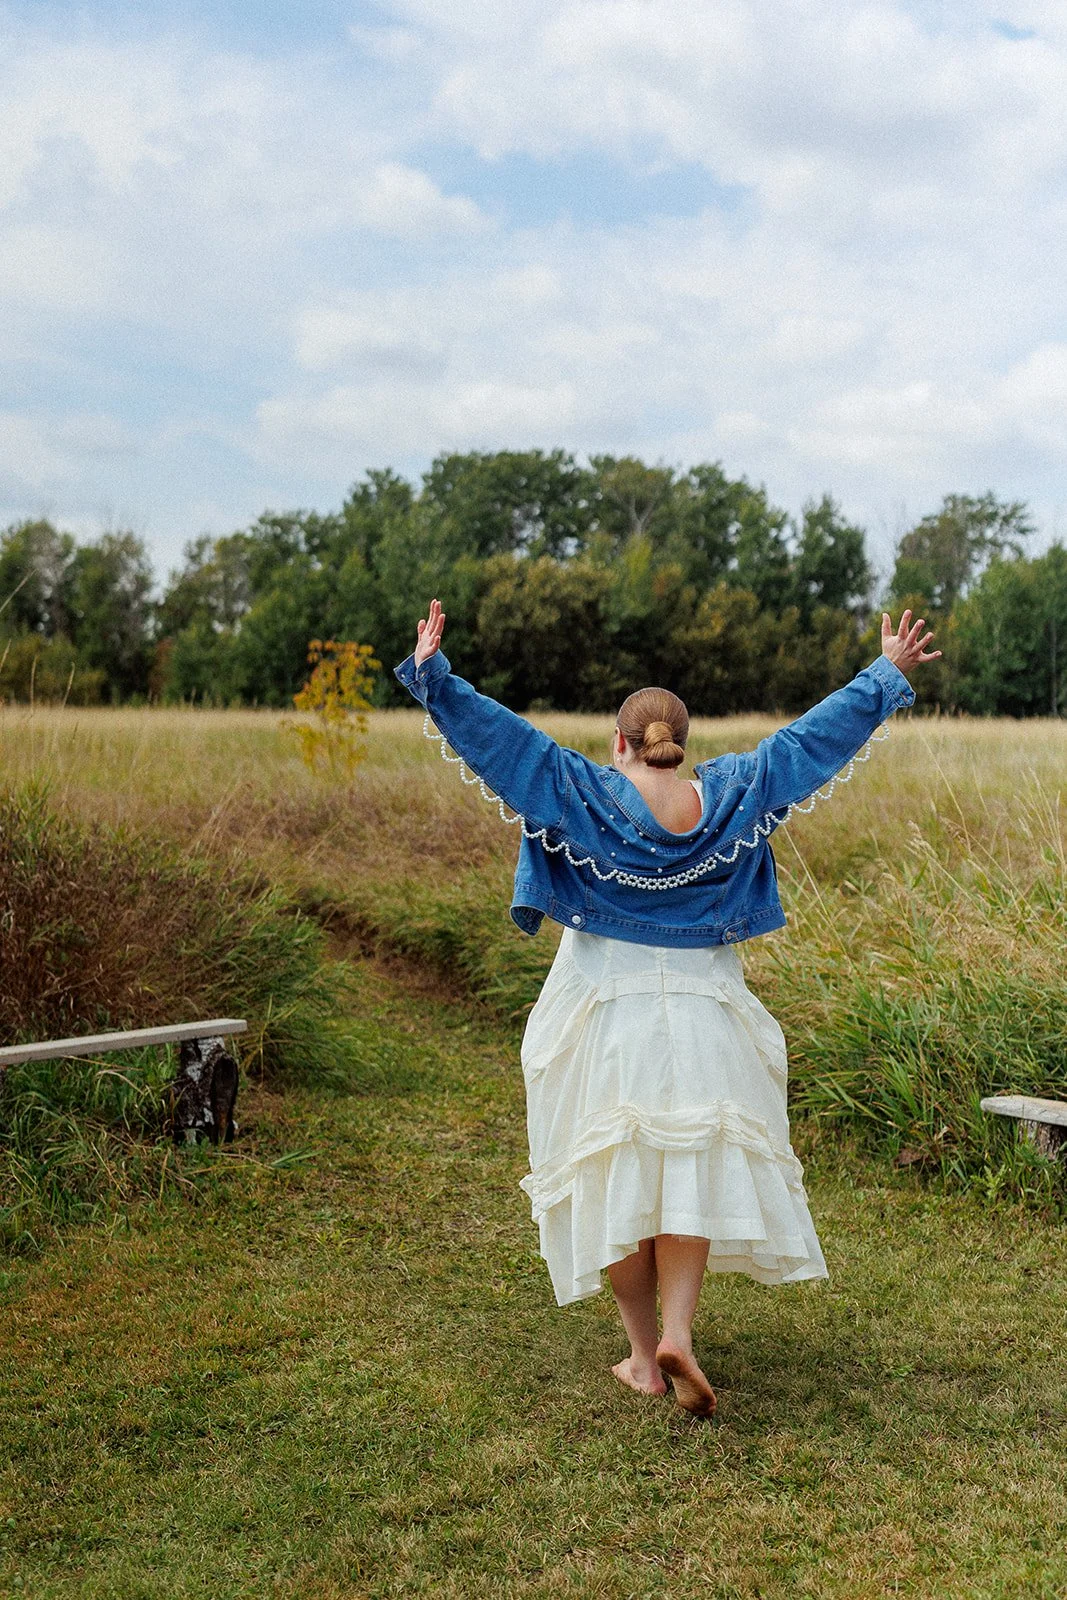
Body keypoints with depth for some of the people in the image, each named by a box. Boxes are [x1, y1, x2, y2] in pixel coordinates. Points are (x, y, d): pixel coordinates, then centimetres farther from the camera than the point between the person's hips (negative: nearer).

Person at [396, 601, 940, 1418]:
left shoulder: (582, 793, -10)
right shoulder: (731, 794, -3)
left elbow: (498, 735, -14)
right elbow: (817, 734, 3)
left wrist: (434, 673, -8)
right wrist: (886, 674, 12)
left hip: (606, 1016, -1)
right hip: (701, 1020, 2)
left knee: (617, 1177, 7)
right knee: (693, 1172, 9)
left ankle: (644, 1353, 14)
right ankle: (678, 1331, -7)